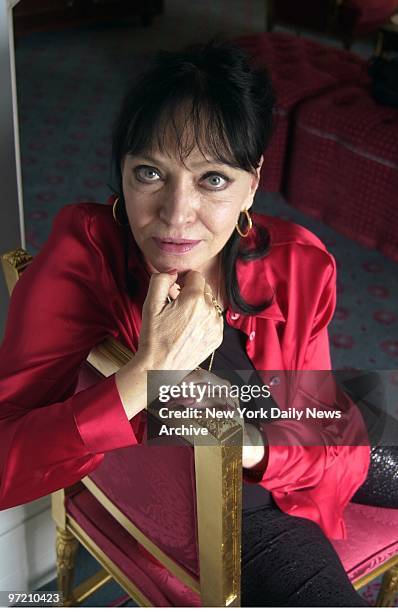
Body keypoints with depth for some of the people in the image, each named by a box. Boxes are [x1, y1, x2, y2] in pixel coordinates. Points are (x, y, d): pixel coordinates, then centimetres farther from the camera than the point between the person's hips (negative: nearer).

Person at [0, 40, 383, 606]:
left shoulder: (301, 267, -17)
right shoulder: (81, 257, -25)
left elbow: (337, 446, -12)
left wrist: (254, 444, -33)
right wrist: (147, 374, -41)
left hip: (270, 472, 4)